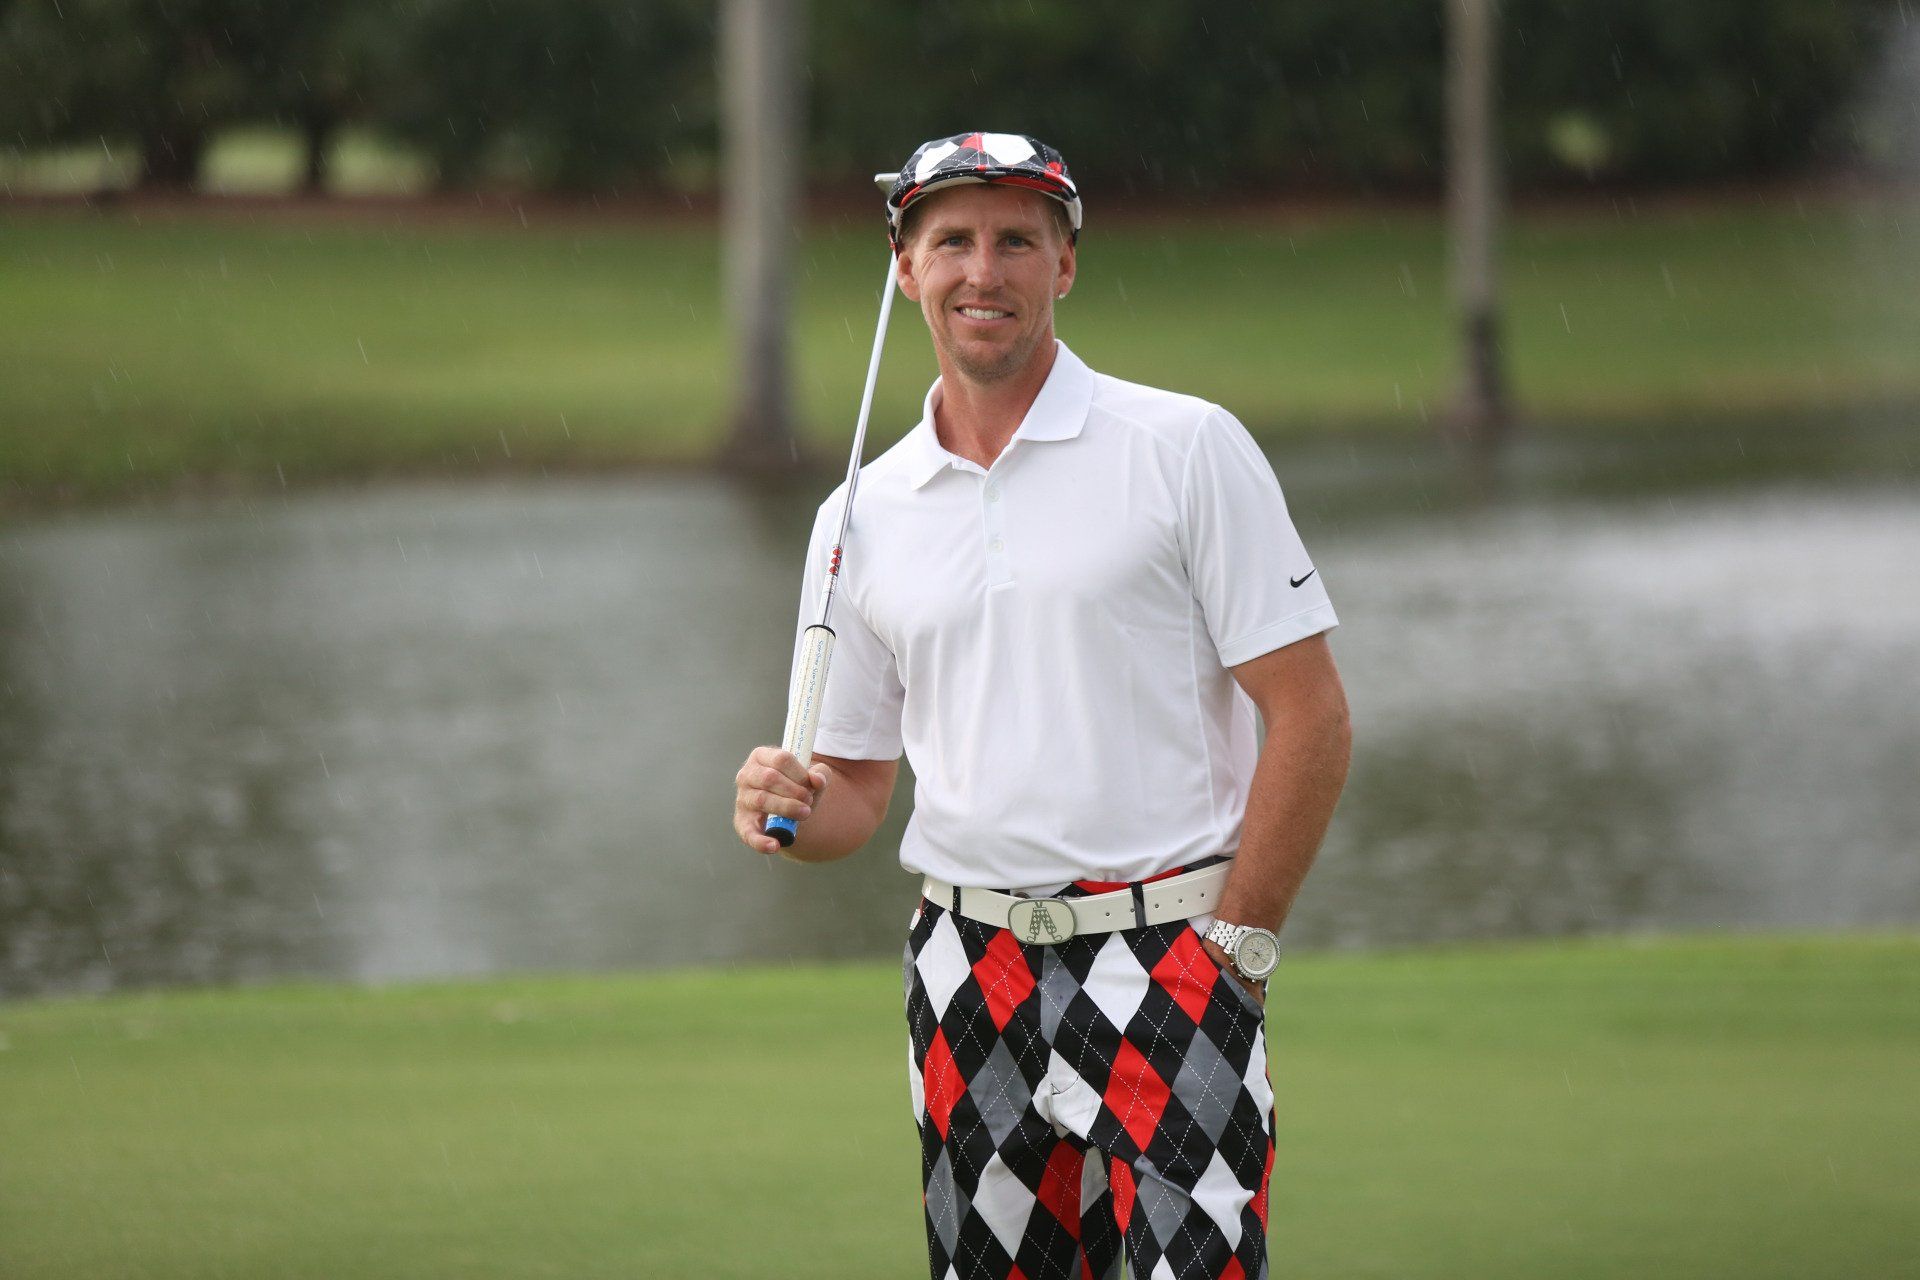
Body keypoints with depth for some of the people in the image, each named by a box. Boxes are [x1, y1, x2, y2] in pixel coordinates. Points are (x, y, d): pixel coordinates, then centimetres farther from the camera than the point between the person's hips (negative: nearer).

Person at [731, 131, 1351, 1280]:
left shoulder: (1187, 449, -2)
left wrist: (1234, 944, -8)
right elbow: (860, 784, 17)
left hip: (1169, 959, -4)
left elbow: (1311, 717, -4)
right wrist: (793, 807, -6)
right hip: (970, 970, 4)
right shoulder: (867, 515, 11)